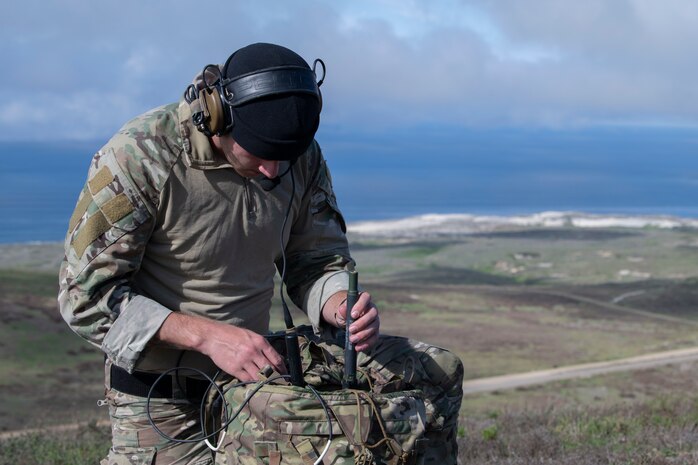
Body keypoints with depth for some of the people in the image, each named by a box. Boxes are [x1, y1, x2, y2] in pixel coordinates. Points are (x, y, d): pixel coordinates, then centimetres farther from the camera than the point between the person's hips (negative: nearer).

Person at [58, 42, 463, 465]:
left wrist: (341, 306, -21)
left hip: (256, 365, 5)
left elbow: (316, 263, 5)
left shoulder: (303, 158, -6)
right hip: (163, 399, -5)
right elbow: (87, 295, -20)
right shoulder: (138, 158, -21)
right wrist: (208, 335, -30)